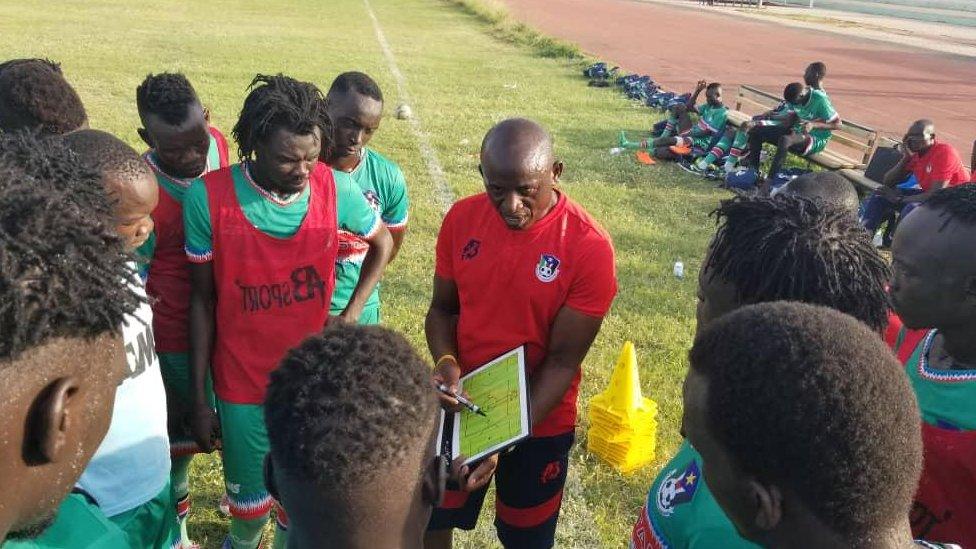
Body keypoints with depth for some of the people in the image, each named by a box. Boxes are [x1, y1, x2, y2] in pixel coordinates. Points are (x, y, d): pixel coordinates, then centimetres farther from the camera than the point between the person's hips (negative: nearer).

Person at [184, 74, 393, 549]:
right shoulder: (208, 197, -15)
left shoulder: (335, 189, -12)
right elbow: (202, 299, -6)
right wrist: (199, 398, -3)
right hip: (242, 382, -1)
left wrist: (350, 316, -1)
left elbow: (382, 242, 8)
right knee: (250, 497, 15)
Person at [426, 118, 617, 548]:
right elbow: (442, 308, 2)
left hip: (539, 422, -3)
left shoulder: (589, 247, -22)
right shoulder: (462, 218, -10)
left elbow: (563, 360, -19)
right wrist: (445, 362, -19)